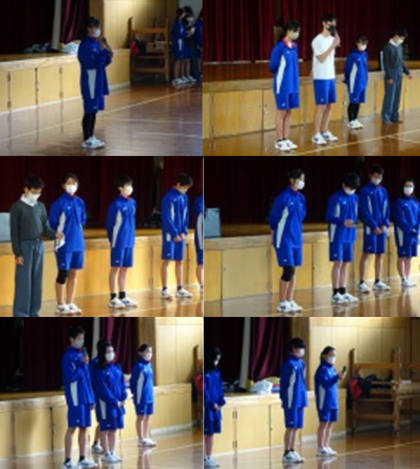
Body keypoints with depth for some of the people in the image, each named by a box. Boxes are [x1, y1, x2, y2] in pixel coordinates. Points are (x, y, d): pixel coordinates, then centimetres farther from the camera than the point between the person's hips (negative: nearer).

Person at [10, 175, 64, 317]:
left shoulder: (41, 207, 11)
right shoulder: (17, 207, -5)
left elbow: (46, 228, 11)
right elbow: (14, 232, -7)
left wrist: (55, 235, -11)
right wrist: (17, 253, -12)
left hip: (39, 246, 5)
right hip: (25, 246, -5)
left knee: (36, 280, 7)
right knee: (24, 281, -7)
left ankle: (33, 313, 13)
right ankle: (21, 314, -5)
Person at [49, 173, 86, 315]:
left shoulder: (80, 202, 6)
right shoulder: (59, 203, -11)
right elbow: (53, 224, -9)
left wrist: (76, 232, 10)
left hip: (78, 243, 6)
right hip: (65, 244, -6)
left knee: (73, 273, 10)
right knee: (63, 274, -1)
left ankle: (70, 303, 18)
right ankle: (60, 305, 7)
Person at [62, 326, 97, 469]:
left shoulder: (82, 355, 14)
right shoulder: (69, 356, -9)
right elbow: (71, 376, -19)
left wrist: (91, 398, 14)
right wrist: (83, 364, -17)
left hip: (85, 398, 8)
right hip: (75, 398, -8)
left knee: (84, 428, 9)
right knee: (72, 428, -6)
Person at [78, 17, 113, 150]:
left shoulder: (96, 43, 11)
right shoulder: (86, 45, -16)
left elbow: (102, 62, 15)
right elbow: (92, 63, -24)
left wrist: (108, 56, -4)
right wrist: (104, 52, -25)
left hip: (98, 80, 9)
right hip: (90, 81, -9)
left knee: (94, 109, 13)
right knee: (90, 111, -5)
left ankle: (91, 137, 20)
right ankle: (87, 140, -1)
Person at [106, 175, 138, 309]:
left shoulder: (132, 203, 7)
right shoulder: (116, 205, -13)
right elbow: (110, 224, -9)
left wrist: (132, 238, 13)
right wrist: (112, 240, -6)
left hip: (129, 242, 6)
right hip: (119, 242, -6)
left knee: (125, 269, 12)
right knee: (116, 268, 1)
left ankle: (123, 297, 19)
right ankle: (113, 298, 6)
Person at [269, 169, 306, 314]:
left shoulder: (301, 198, 7)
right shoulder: (284, 197, -14)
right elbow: (274, 218, -8)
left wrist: (299, 233, 16)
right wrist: (274, 238, -1)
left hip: (297, 239, 7)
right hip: (284, 239, -7)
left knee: (293, 270, 8)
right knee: (289, 270, -10)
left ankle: (290, 301, 15)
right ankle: (282, 303, -2)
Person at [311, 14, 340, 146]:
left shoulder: (332, 39, 12)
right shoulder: (318, 40, -12)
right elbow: (321, 58, -19)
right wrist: (332, 46, -22)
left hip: (331, 77, 8)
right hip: (321, 78, -8)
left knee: (329, 105, 8)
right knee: (321, 106, -6)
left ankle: (324, 132, 16)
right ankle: (316, 135, -2)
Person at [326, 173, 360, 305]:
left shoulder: (355, 198, 10)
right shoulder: (336, 198, -11)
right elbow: (329, 217, -12)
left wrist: (353, 222, -3)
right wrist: (343, 222, -27)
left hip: (349, 236, 7)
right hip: (338, 236, -7)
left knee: (346, 264, 9)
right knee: (338, 263, -7)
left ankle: (343, 292, 16)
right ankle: (336, 294, -5)